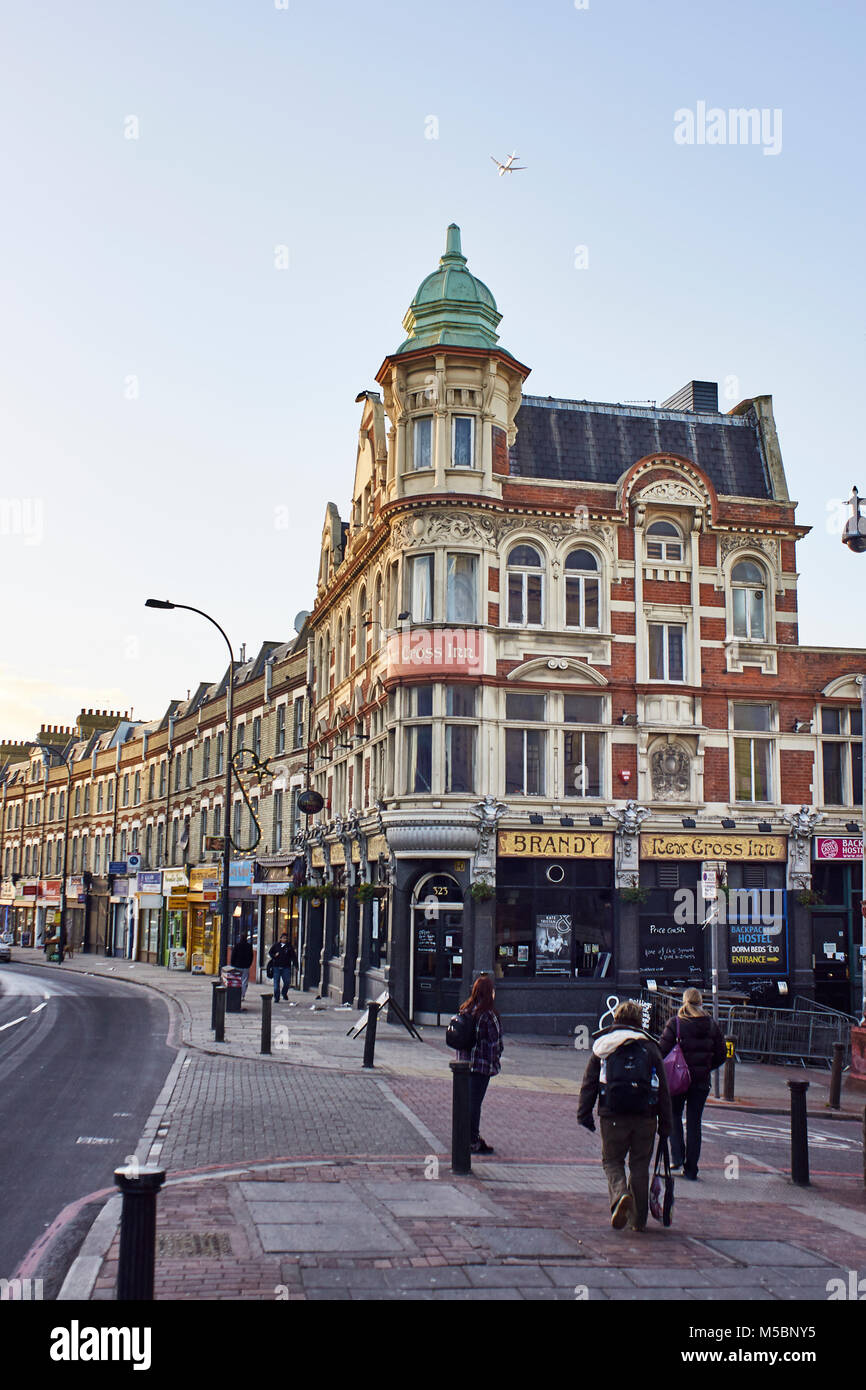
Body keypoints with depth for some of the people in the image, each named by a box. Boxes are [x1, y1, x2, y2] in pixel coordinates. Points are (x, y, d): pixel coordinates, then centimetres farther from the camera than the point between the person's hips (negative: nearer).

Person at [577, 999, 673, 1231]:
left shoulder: (602, 1046, 8)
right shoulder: (650, 1047, 8)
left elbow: (589, 1083, 6)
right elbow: (663, 1089, 7)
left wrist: (584, 1114, 10)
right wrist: (665, 1123, 10)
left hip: (613, 1116, -1)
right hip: (645, 1117, 1)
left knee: (612, 1161, 11)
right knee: (640, 1165, 13)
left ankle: (620, 1194, -18)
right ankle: (638, 1218, 15)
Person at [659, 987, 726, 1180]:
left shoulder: (675, 1023, -10)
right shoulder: (712, 1024, 0)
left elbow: (662, 1050, -12)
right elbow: (721, 1054, 4)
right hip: (702, 1081, 3)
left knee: (674, 1115, 18)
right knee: (694, 1122, 9)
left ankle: (677, 1156, 1)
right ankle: (691, 1169, 11)